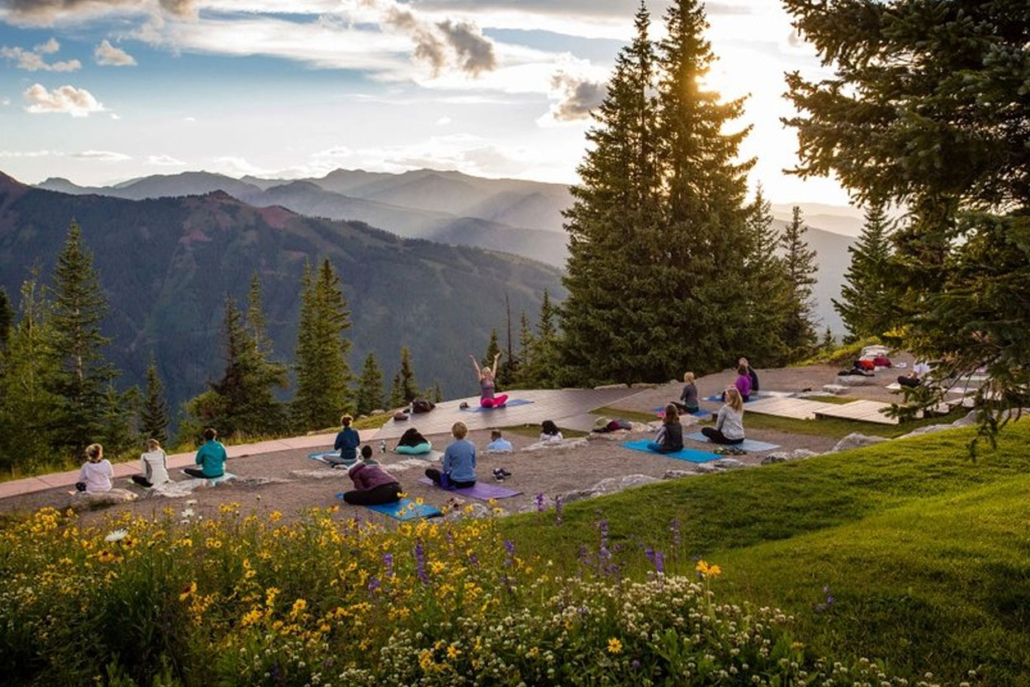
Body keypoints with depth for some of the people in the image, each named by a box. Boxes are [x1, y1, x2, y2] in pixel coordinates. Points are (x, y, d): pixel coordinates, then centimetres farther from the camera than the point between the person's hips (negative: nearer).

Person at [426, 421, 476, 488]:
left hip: (457, 482, -3)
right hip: (471, 482, 3)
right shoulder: (471, 445, -1)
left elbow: (446, 468, -7)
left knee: (429, 471, 10)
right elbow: (473, 465, 10)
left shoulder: (450, 447, -12)